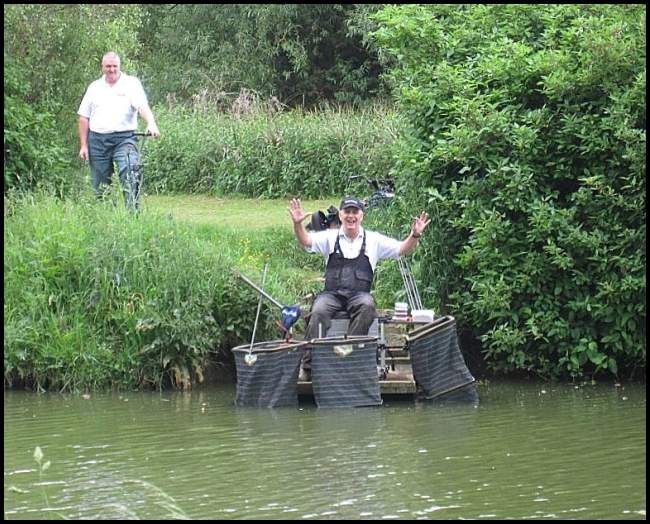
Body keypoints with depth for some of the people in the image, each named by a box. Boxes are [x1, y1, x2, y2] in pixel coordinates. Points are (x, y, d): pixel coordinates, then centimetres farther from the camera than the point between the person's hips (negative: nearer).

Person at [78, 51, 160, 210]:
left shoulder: (131, 83, 5)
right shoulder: (95, 87, 15)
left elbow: (143, 106, -10)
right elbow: (84, 118, 15)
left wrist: (151, 123, -30)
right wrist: (83, 145, 8)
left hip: (124, 139, -4)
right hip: (97, 140, 4)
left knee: (130, 175, -25)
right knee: (100, 185, 5)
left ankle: (133, 212, -27)